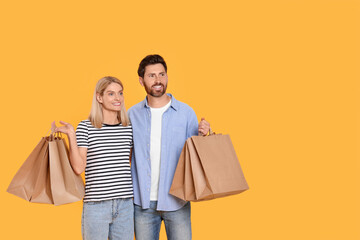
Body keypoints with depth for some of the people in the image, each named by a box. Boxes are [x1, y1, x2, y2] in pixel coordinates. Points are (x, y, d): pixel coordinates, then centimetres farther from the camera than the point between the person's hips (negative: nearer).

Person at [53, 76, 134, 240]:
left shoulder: (128, 128, 8)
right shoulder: (86, 127, -3)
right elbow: (79, 167, -10)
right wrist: (71, 135, -14)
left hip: (125, 204, 4)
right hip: (96, 204, -4)